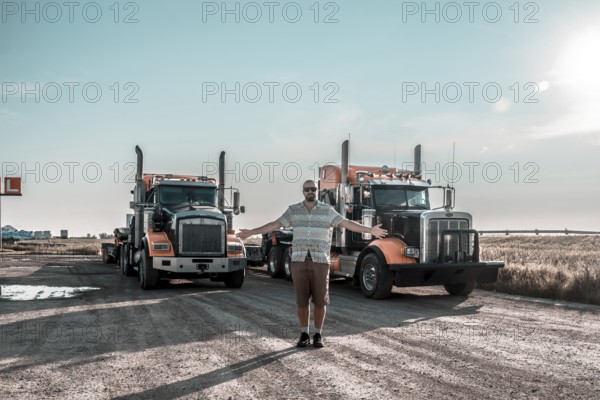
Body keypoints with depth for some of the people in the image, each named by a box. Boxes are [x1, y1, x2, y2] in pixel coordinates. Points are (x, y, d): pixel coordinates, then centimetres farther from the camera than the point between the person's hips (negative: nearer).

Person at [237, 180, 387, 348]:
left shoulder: (327, 210, 3)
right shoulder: (293, 210, 8)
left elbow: (346, 223, -3)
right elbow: (275, 225, 9)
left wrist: (369, 230, -12)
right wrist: (251, 232, 4)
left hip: (320, 261, -1)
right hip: (299, 260, 1)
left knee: (320, 299, 1)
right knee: (302, 299, 3)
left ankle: (318, 334, 15)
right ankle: (304, 334, 16)